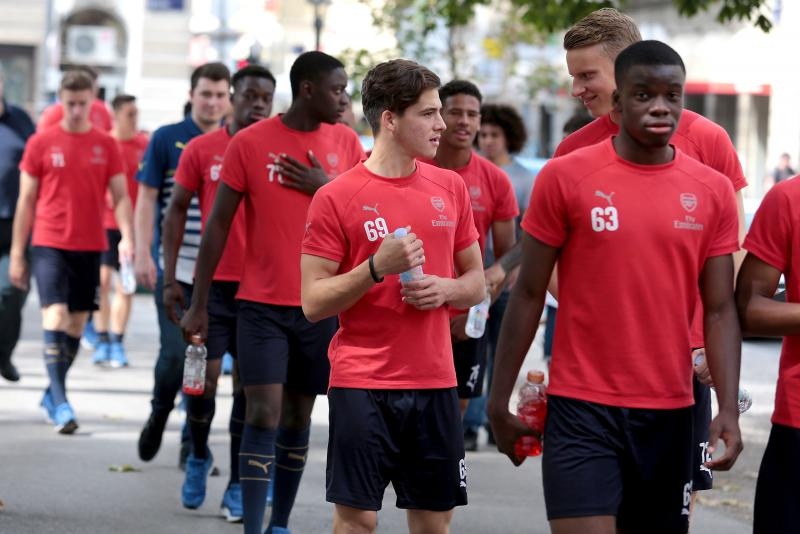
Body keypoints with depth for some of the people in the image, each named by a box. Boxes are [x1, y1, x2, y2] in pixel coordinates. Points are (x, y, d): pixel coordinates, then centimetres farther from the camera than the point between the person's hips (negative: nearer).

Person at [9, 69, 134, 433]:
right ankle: (60, 403, -18)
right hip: (50, 245, -3)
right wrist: (17, 254, 3)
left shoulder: (106, 146, 5)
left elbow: (120, 197, 6)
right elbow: (26, 200, 5)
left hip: (90, 247, 3)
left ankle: (52, 396, 23)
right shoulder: (41, 143, 1)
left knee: (76, 324, 8)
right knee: (55, 316, -15)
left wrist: (127, 236, -12)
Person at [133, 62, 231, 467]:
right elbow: (146, 199, 1)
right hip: (174, 268, -2)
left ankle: (193, 445, 11)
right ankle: (159, 414, 19)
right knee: (175, 353, -9)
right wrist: (143, 253, -8)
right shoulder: (166, 139, 1)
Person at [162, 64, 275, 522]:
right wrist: (170, 279, 1)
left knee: (250, 385, 3)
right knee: (202, 379, -4)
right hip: (213, 282, 0)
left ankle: (238, 484, 11)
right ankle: (199, 456, 23)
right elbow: (177, 211, 6)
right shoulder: (202, 149, 1)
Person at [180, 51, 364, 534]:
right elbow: (218, 226, -1)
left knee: (298, 416, 9)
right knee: (264, 413, -11)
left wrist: (326, 188, -12)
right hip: (262, 303, -3)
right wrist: (199, 304, -2)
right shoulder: (250, 143, -5)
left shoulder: (347, 143, 4)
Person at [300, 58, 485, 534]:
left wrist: (445, 289, -7)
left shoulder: (451, 188, 8)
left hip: (435, 382, 4)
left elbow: (477, 283, 15)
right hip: (363, 383, -4)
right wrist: (377, 267, -20)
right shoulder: (337, 197, -6)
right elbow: (313, 303, -7)